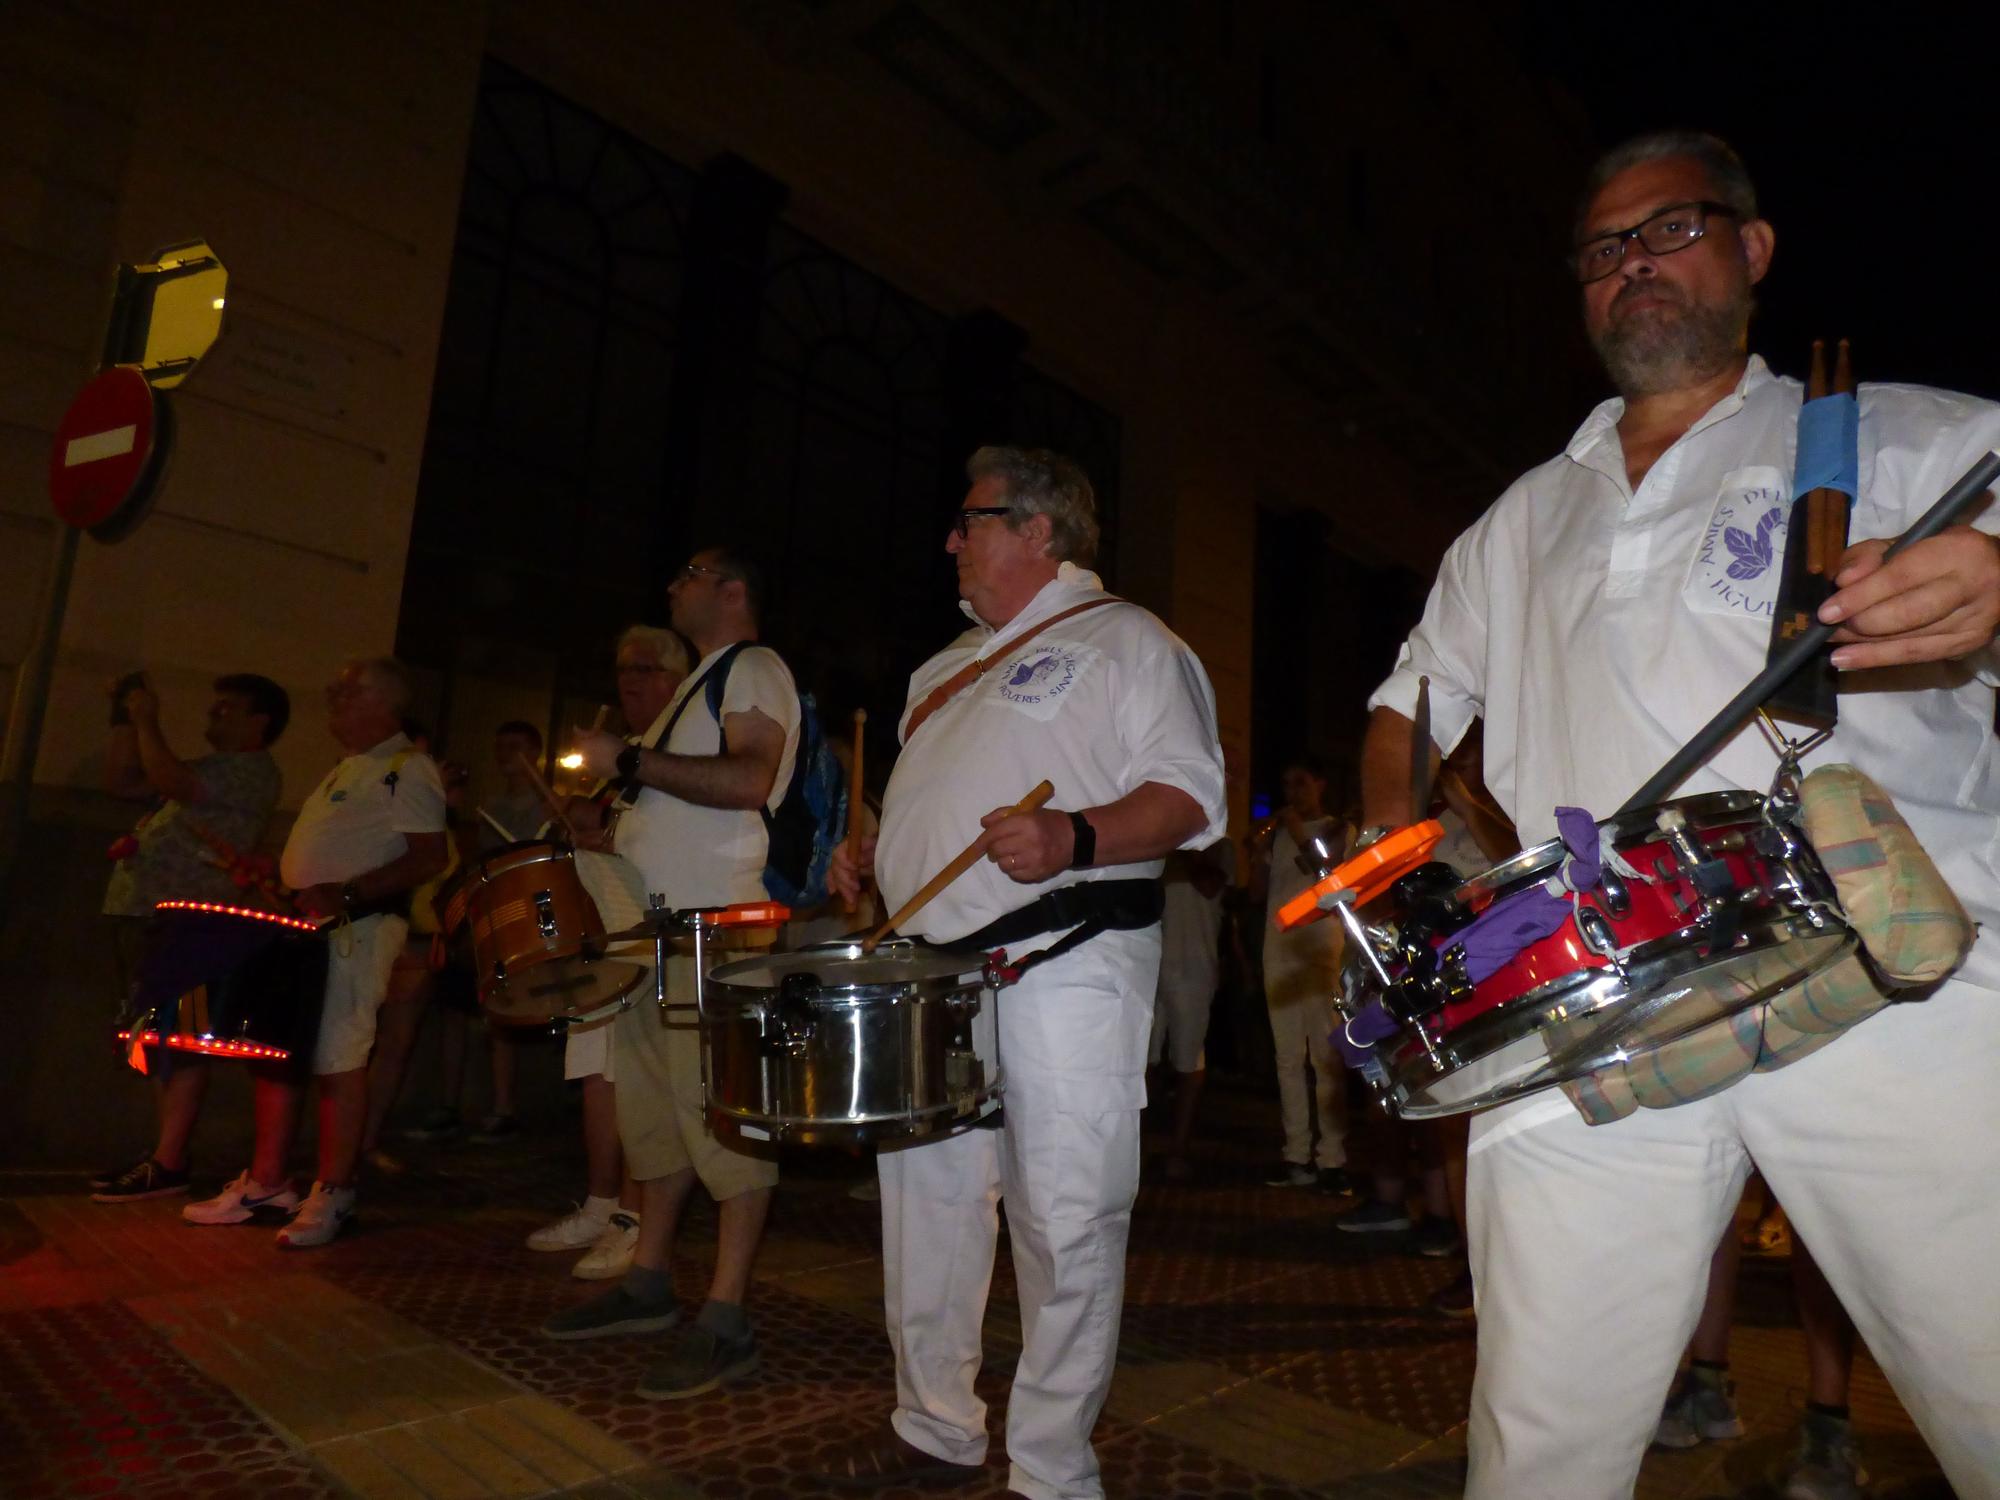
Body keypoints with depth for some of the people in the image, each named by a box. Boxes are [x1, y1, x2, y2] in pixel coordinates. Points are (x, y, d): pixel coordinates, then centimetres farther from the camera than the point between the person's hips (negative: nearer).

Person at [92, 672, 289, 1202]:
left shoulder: (253, 769, -6)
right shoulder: (210, 769, 24)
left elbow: (171, 781, -21)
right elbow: (119, 781, 24)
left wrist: (147, 721, -8)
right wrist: (124, 721, 15)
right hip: (145, 913, 10)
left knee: (178, 1038, -9)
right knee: (158, 1038, 12)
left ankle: (168, 1163, -6)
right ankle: (163, 1152, 18)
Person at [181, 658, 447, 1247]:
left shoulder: (407, 768, -10)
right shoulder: (347, 768, 22)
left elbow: (429, 858, -20)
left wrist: (344, 894, -25)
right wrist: (272, 869, 18)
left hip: (356, 929, -10)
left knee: (339, 1058, -8)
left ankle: (333, 1196, 2)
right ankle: (265, 1182, 23)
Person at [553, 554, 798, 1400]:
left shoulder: (753, 668, -4)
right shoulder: (701, 682, 25)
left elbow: (750, 780, -22)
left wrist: (627, 760, -17)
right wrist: (615, 800, 17)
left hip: (714, 926, -10)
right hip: (656, 923, 10)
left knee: (718, 1112, -7)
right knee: (656, 1106, 13)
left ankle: (725, 1321, -2)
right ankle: (648, 1287, 24)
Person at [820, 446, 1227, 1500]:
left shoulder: (1123, 639, -1)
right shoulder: (953, 663, 23)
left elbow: (1189, 796, -12)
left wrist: (1070, 840, -28)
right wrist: (872, 857, 13)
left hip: (1063, 968, -8)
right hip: (934, 971, 8)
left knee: (1065, 1221, -2)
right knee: (927, 1197, 14)